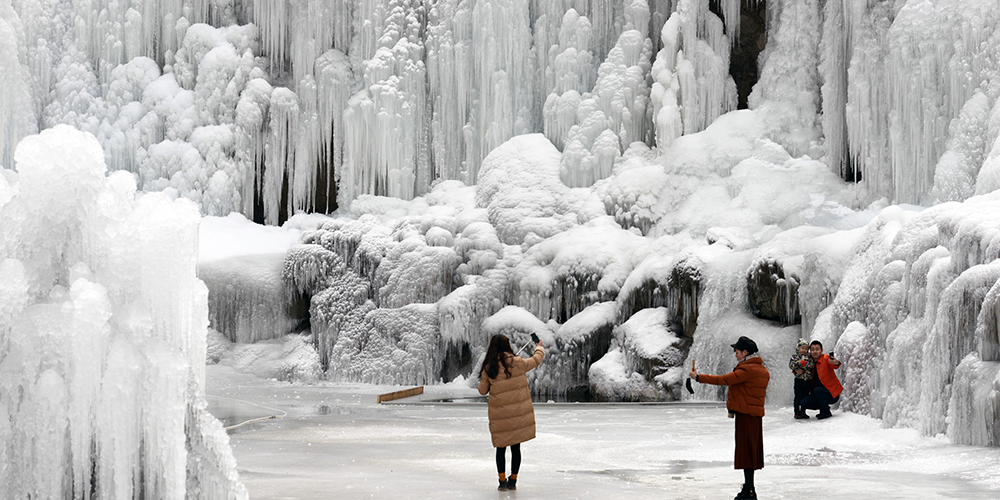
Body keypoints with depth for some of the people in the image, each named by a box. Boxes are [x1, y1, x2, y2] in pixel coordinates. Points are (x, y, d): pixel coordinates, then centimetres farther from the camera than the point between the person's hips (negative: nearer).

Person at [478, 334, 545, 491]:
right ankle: (513, 480, 16)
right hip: (519, 413, 0)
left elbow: (482, 390, 6)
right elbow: (536, 360, 10)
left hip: (500, 415, 0)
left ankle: (502, 480, 8)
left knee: (501, 448, 11)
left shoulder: (489, 369, -5)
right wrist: (539, 348, 30)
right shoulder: (517, 363, -8)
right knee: (515, 447, 10)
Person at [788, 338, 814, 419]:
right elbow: (791, 365, -10)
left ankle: (803, 412, 16)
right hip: (799, 379, -3)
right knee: (798, 397, -2)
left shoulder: (809, 356, 8)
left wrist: (806, 365, -19)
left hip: (808, 379, 3)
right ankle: (797, 413, 3)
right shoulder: (794, 356, 1)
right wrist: (799, 363, -22)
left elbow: (813, 365, -3)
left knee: (805, 396, 8)